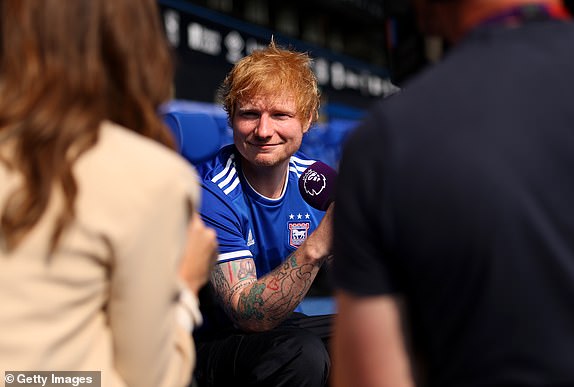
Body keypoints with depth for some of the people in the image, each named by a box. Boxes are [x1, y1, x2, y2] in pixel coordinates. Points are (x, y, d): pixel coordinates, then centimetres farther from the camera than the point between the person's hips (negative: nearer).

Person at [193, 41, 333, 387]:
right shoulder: (211, 193, -20)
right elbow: (247, 314, -27)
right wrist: (317, 246, -40)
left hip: (283, 327, 5)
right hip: (213, 343, -5)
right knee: (302, 352, -34)